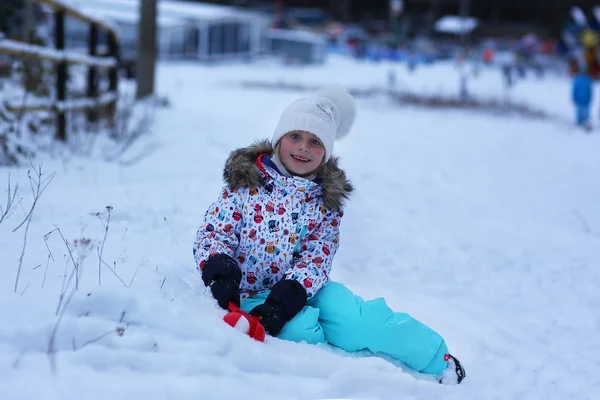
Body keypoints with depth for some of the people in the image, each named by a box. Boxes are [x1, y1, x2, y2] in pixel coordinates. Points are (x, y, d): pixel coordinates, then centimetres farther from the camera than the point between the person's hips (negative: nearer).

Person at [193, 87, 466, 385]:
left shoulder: (326, 202, 3)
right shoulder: (245, 183, -3)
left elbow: (316, 260, -5)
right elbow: (213, 233, -7)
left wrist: (287, 297, -23)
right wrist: (220, 271, -28)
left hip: (301, 289, 2)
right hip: (249, 291, -2)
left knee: (354, 319, -23)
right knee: (298, 329, -34)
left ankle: (437, 359, -5)